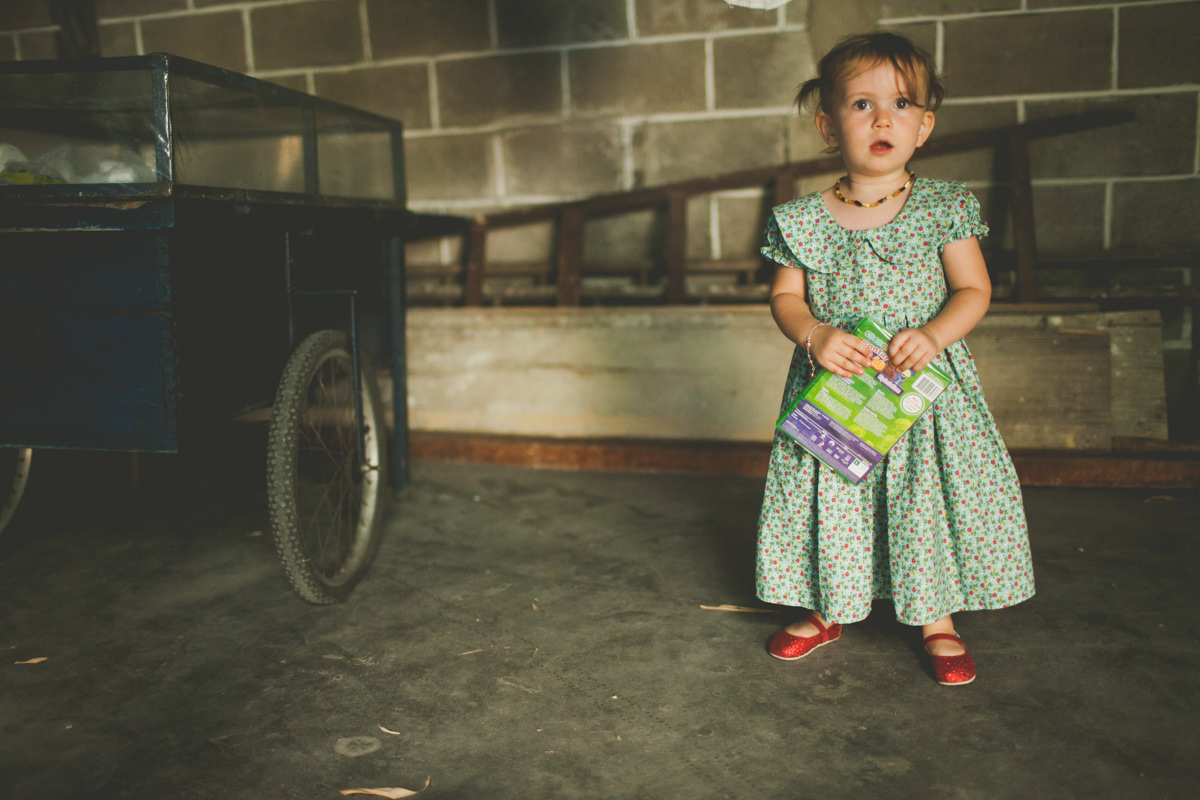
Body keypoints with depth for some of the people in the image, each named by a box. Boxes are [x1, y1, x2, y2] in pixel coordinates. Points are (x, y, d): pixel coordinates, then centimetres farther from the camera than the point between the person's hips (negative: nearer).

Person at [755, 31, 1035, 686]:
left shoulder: (944, 208, -4)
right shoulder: (802, 219, -2)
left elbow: (974, 291, -2)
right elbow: (785, 296, 3)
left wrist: (933, 335, -20)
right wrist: (814, 335, -18)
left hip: (923, 385, -1)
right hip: (831, 388, 1)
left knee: (930, 495, 5)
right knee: (830, 496, 10)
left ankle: (938, 620, 27)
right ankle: (827, 609, 33)